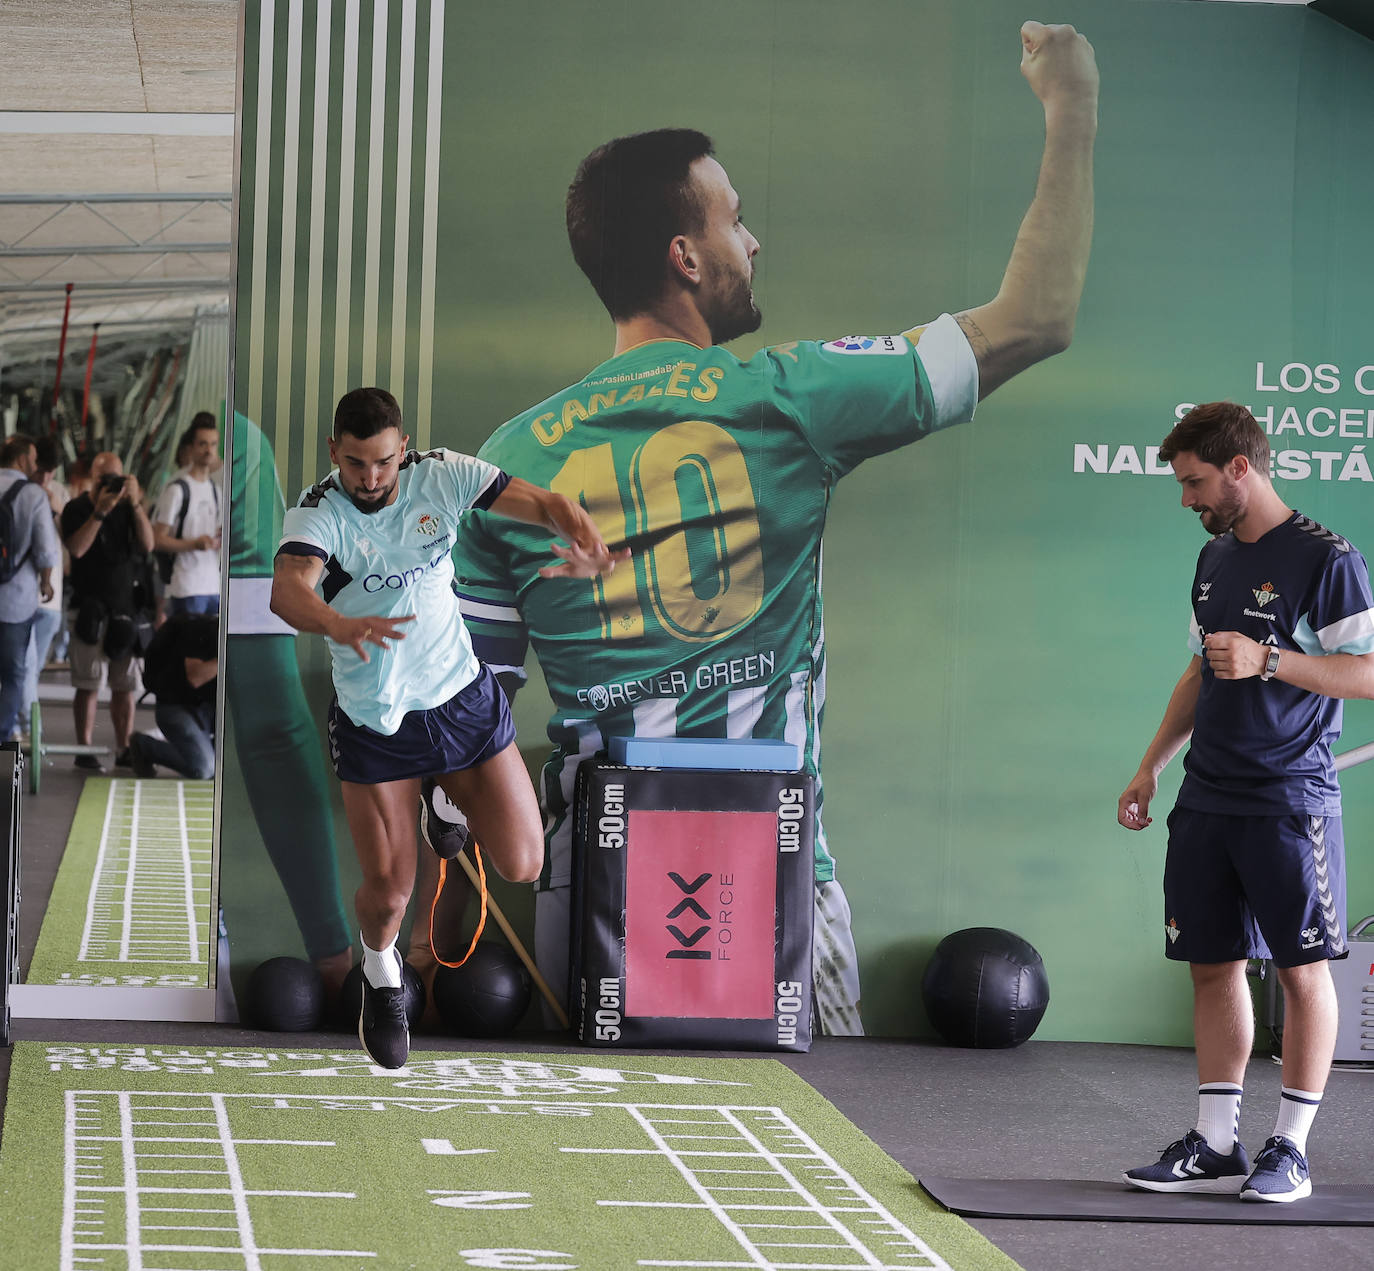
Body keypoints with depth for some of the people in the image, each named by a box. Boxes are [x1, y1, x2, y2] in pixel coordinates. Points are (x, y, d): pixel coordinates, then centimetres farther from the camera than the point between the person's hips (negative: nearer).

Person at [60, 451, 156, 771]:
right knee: (89, 685, -4)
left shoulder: (130, 507, 11)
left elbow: (148, 544, -3)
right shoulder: (77, 509, 1)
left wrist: (135, 504, -12)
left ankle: (124, 750, 9)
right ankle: (84, 750, -1)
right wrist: (101, 511, -19)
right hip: (90, 609, -3)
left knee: (126, 685, 3)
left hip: (127, 607, 3)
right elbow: (77, 548, -15)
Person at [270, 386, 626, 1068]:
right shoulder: (316, 513, -20)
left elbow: (545, 504, -14)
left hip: (462, 698, 3)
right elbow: (288, 590, -39)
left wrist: (588, 544, -37)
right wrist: (339, 625, -61)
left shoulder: (441, 476, -11)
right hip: (373, 722, -3)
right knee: (388, 894, -4)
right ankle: (380, 969, 34)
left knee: (521, 865, 3)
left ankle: (453, 805, 38)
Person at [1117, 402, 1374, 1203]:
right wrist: (1153, 766, 20)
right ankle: (1215, 1146, 13)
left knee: (1303, 969, 0)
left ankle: (1291, 1150, 6)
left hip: (1289, 799, -7)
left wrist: (1269, 660, -21)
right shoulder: (1216, 558, 13)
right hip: (1208, 799, 7)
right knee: (1214, 964, 7)